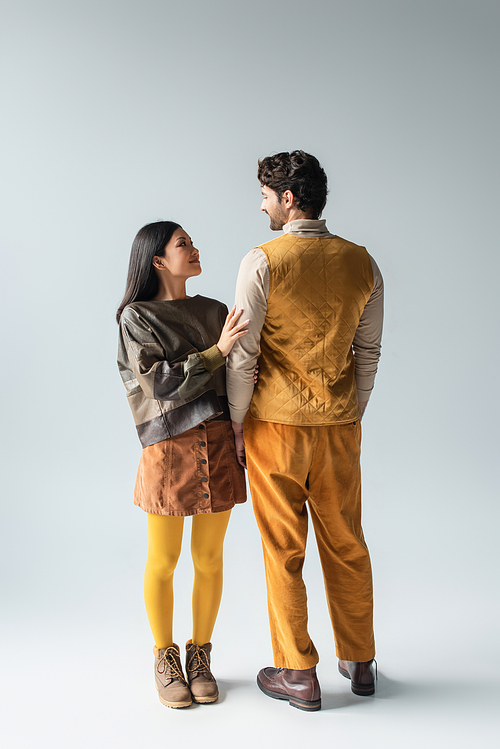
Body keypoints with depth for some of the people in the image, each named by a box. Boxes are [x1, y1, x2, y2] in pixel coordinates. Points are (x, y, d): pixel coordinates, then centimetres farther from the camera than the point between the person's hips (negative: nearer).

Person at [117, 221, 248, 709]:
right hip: (169, 445, -4)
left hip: (219, 443, 4)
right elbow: (162, 383, -13)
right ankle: (165, 658, 25)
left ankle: (200, 656, 27)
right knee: (163, 561, 6)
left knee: (208, 558, 10)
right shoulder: (137, 317, -1)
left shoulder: (215, 312, 13)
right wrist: (218, 350, -20)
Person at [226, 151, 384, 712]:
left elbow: (243, 353, -11)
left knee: (283, 550, 7)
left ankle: (298, 675, 17)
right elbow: (368, 351, 8)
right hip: (339, 425, 4)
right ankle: (359, 663, 28)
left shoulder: (262, 262, -11)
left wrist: (236, 422, -1)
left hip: (275, 423, -4)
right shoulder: (362, 264, 4)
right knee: (346, 544, 15)